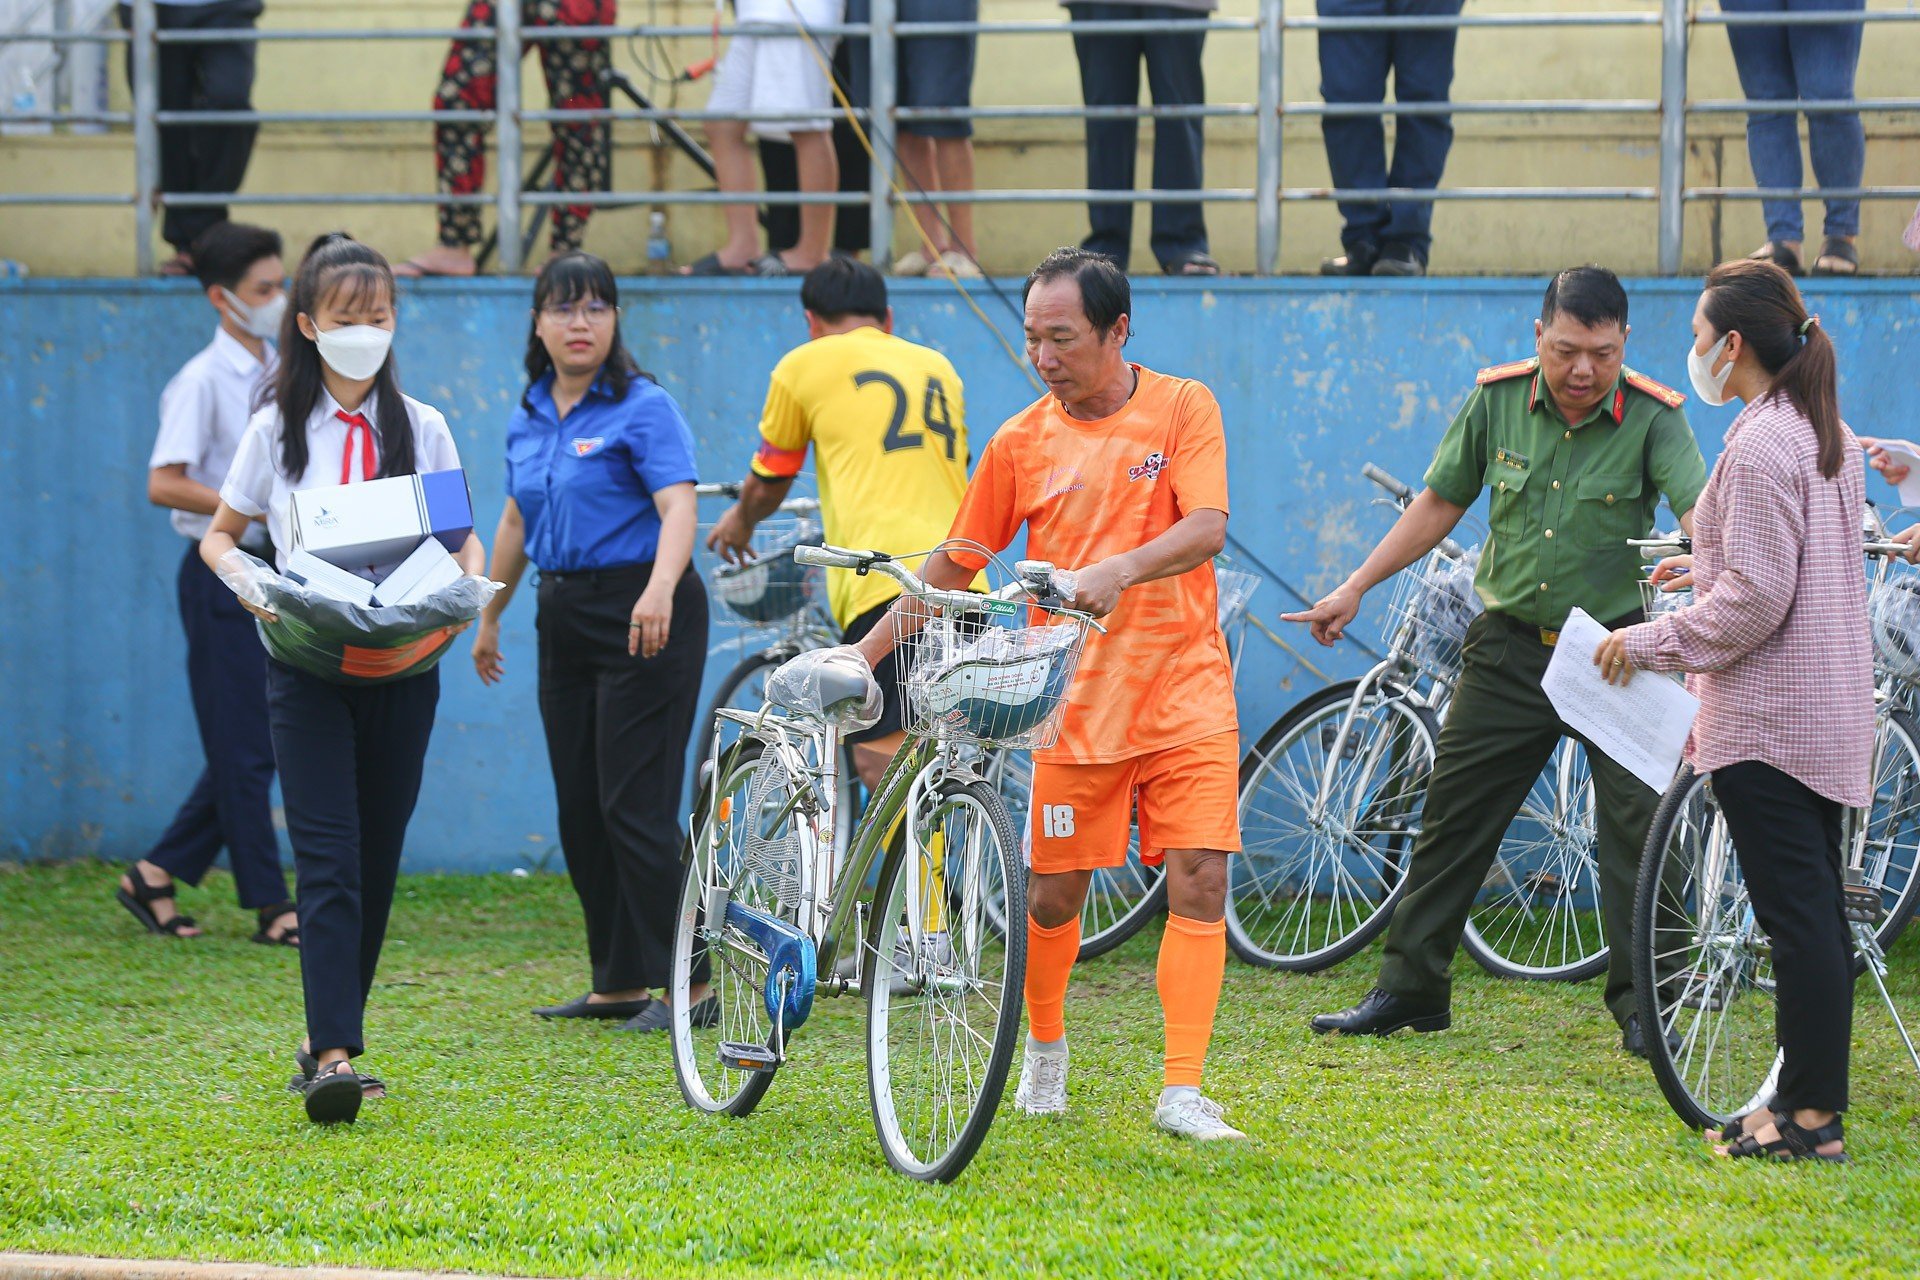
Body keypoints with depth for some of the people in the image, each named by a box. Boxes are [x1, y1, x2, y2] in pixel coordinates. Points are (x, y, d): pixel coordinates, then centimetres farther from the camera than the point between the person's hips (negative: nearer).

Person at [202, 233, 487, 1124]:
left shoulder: (421, 429, 8)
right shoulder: (276, 432, 4)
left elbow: (461, 537, 13)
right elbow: (220, 535, 11)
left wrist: (469, 583, -10)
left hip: (402, 668, 2)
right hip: (308, 666, -2)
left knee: (377, 859, 6)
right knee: (328, 859, -14)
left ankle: (331, 1037, 20)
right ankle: (333, 1057, -21)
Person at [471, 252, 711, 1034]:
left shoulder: (644, 408, -9)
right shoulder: (528, 419, 12)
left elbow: (678, 508, -21)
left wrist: (660, 590, -38)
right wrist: (488, 615, 30)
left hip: (641, 616, -8)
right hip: (565, 617, 8)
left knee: (634, 803, -11)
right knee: (580, 807, 8)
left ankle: (682, 981, -7)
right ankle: (615, 985, 14)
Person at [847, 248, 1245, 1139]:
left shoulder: (1183, 409, -1)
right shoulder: (1021, 443, 3)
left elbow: (1207, 529, -14)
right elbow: (955, 563, 11)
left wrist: (1119, 570, -31)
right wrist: (868, 649, 4)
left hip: (1184, 692, -1)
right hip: (1076, 697, 1)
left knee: (1200, 879, -11)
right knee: (1055, 890, 4)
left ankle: (1183, 1092, -8)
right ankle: (1044, 1047, 31)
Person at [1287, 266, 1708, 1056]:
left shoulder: (1652, 419, -12)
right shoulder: (1498, 400, -2)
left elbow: (1699, 512, -25)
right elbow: (1439, 505, 9)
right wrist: (1354, 590, 8)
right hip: (1511, 648, 3)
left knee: (1639, 824, -9)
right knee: (1454, 814, 7)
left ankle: (1642, 1006, 0)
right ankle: (1409, 989, 18)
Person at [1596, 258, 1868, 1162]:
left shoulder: (1758, 449, -17)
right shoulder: (1827, 436, 13)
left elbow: (1756, 601, -20)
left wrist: (1650, 644, -12)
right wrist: (1705, 567, 27)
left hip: (1769, 716, -10)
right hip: (1831, 715, 10)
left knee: (1796, 915, -8)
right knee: (1816, 911, 12)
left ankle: (1811, 1118, -7)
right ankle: (1812, 1103, 16)